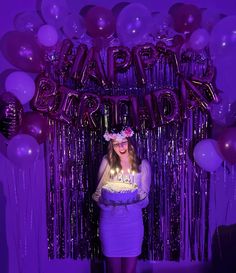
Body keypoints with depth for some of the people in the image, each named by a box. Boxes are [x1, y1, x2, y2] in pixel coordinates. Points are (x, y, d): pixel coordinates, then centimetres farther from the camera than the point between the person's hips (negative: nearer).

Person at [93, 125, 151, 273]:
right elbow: (99, 191, 2)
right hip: (110, 221, 0)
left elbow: (145, 198, 0)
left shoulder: (142, 165, -2)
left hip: (133, 222, 0)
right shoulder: (107, 162, -2)